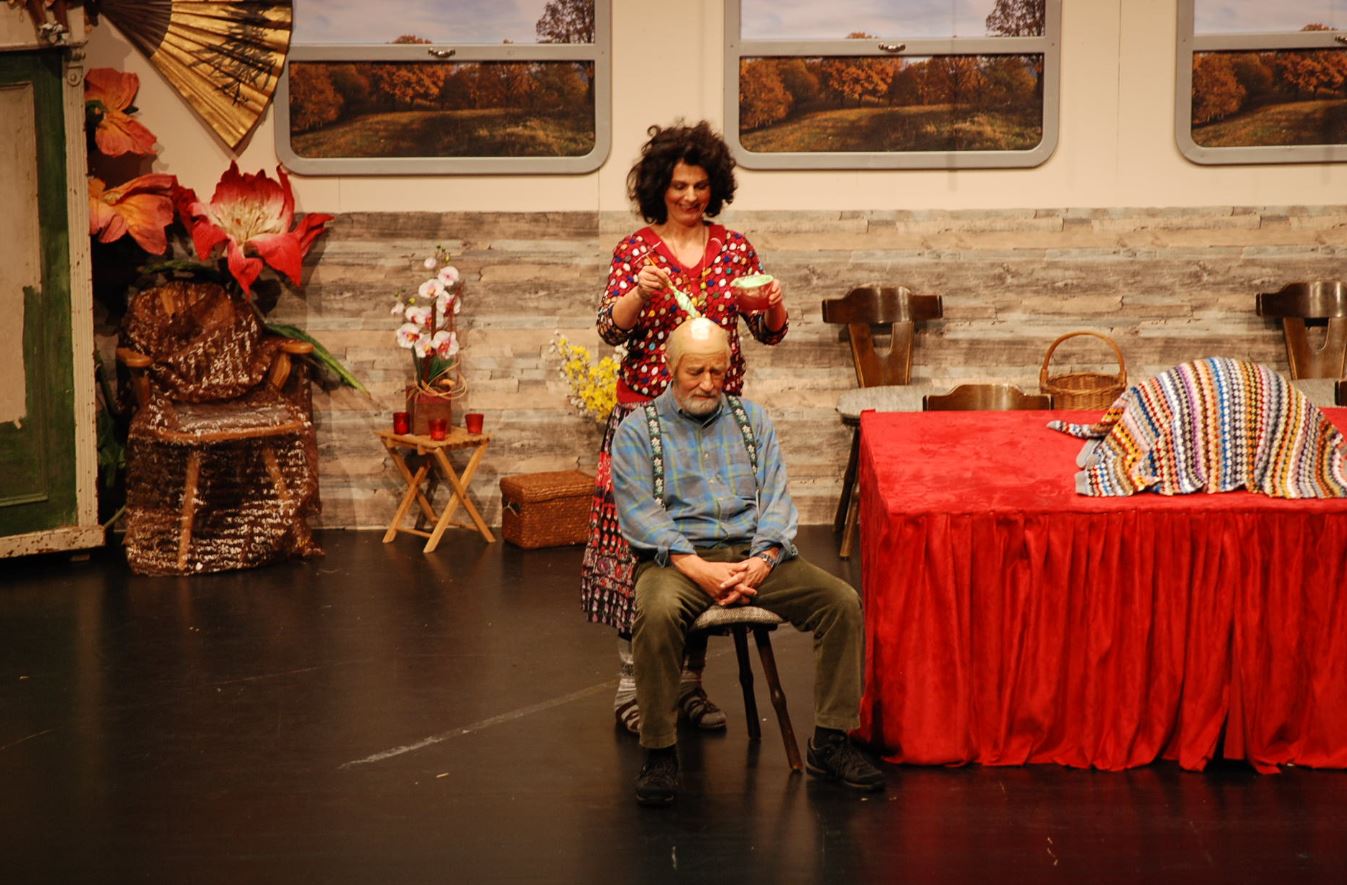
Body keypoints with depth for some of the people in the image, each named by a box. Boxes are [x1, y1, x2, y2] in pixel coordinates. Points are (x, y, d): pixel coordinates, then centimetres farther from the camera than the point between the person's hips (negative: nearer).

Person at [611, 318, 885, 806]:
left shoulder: (752, 419, 17)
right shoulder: (638, 430, 6)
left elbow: (776, 497, 8)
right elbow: (639, 512, -6)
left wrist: (764, 558, -13)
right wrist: (697, 568, -20)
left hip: (754, 553, 3)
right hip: (678, 558, -3)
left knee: (842, 601, -18)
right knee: (658, 612, -37)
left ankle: (829, 743, -8)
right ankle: (659, 753, -22)